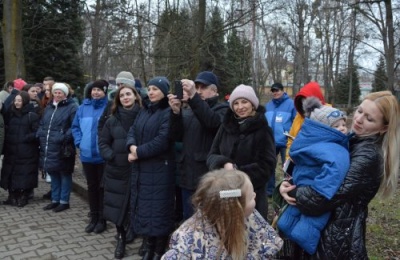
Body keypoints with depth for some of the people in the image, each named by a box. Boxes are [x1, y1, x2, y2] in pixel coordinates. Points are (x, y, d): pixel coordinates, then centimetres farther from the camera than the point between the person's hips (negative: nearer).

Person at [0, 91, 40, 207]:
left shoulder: (32, 115, -7)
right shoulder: (10, 114, 11)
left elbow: (37, 133, -12)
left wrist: (24, 138, -16)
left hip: (26, 152, -5)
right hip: (11, 150, 6)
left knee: (25, 174, -1)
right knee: (11, 174, 8)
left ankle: (23, 197, 11)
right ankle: (13, 196, 20)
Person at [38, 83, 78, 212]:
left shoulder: (72, 107, -6)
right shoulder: (48, 107, 18)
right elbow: (42, 124, 25)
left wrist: (65, 138, -22)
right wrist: (40, 136, 9)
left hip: (62, 148, -7)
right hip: (48, 147, 7)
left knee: (64, 174, 4)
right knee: (53, 173, 15)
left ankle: (64, 201, 14)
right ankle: (55, 200, 28)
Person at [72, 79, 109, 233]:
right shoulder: (83, 107, 6)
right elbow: (75, 126, 14)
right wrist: (79, 142, 1)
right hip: (87, 154, 5)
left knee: (102, 187, 7)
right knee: (91, 186, 15)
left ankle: (102, 220, 20)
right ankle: (93, 218, 28)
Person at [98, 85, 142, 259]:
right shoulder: (113, 119, 7)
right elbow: (102, 142, 9)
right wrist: (111, 156, -7)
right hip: (116, 169, 3)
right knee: (117, 204, 8)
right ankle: (121, 238, 26)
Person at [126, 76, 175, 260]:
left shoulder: (168, 112, -10)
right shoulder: (144, 110, 14)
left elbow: (162, 141, -19)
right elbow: (132, 131, 8)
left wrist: (139, 153, -15)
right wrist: (132, 146, -13)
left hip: (160, 168, -7)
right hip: (141, 168, 7)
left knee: (158, 208, 2)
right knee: (144, 206, 14)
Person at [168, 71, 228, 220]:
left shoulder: (222, 109, 0)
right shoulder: (188, 111, 15)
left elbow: (213, 121, -23)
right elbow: (177, 136, 4)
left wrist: (193, 97, -33)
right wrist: (176, 112, -12)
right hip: (188, 176, 6)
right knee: (188, 220, 16)